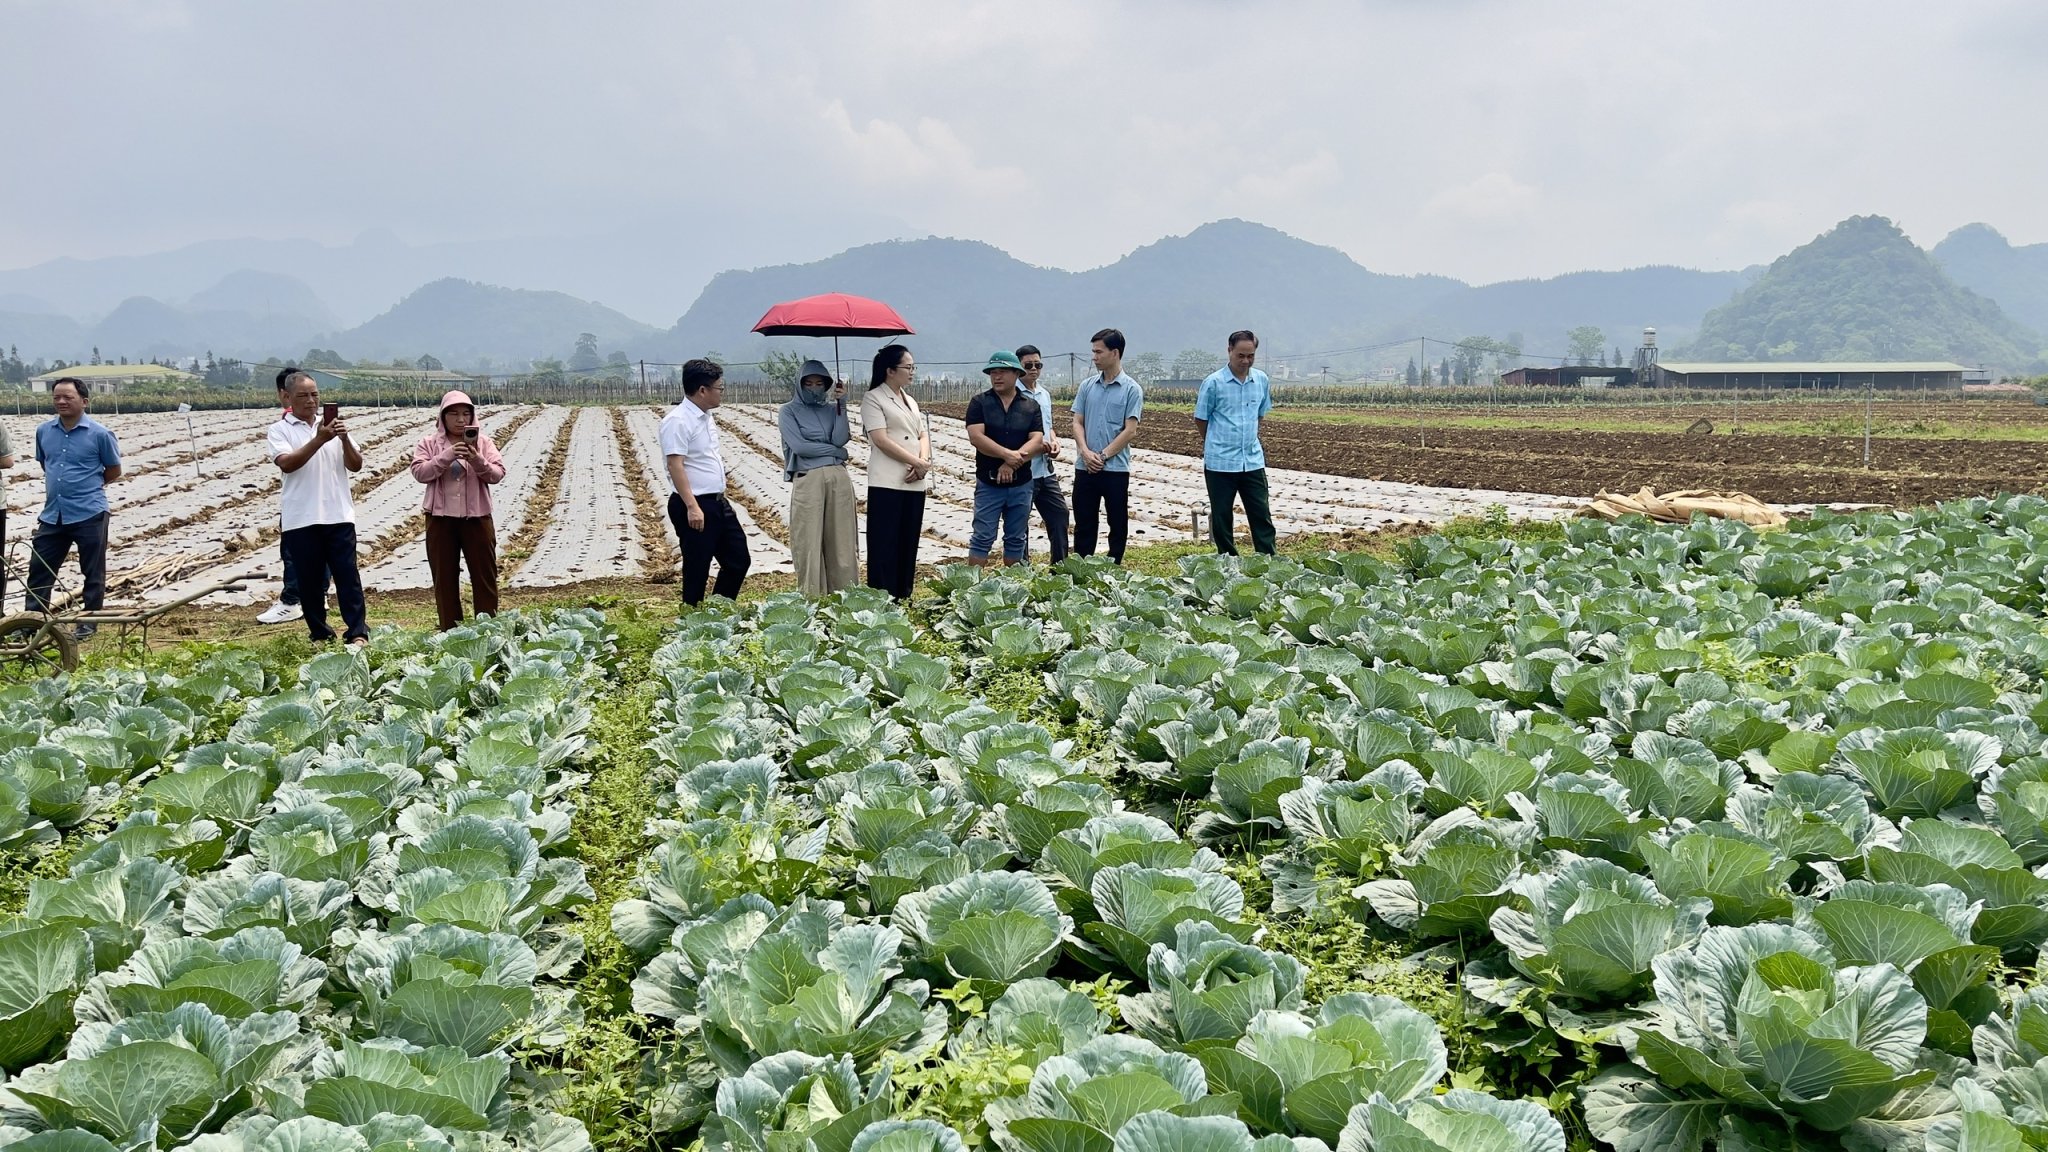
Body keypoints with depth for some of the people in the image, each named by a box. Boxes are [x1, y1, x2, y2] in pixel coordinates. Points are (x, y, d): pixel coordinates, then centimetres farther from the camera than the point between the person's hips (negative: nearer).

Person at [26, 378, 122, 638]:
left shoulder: (100, 434, -8)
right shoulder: (44, 431, 6)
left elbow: (114, 471, 3)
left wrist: (88, 487, 9)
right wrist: (59, 486, 14)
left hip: (89, 515, -5)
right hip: (53, 515, 5)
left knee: (93, 572, 5)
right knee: (38, 568, 8)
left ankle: (90, 621, 17)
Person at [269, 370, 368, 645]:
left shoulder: (333, 425, 11)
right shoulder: (280, 430, 3)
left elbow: (356, 465, 5)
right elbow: (286, 464, -14)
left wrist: (344, 439, -13)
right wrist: (319, 440, -22)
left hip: (338, 515, 1)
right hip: (301, 519, -1)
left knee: (347, 574, -1)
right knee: (309, 579, 6)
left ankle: (358, 632, 0)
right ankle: (320, 634, 16)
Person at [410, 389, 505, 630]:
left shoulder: (482, 441, 5)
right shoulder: (428, 443, 4)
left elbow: (498, 474, -3)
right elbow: (419, 472, -9)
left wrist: (478, 462, -21)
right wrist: (446, 456, -21)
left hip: (477, 517, 0)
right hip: (441, 519, 0)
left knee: (485, 575, 4)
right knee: (444, 577, 5)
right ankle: (450, 631, 13)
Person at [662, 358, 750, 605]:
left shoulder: (705, 417, 13)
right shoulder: (678, 421, -15)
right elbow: (675, 466, -21)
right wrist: (692, 507, -27)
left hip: (718, 503, 9)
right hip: (695, 506, -9)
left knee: (739, 560, 13)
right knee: (697, 571, -1)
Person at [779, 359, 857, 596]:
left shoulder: (832, 409, 15)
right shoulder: (789, 411, 7)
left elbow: (839, 440, -1)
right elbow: (799, 446, -6)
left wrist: (841, 404, -4)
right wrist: (834, 450, 0)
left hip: (839, 479, 3)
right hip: (807, 480, -3)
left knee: (842, 542, 3)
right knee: (809, 544, -2)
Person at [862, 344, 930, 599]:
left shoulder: (911, 401, 19)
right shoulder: (873, 399, -4)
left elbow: (923, 435, 15)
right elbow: (881, 440, -14)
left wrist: (923, 462, -6)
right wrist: (917, 462, -14)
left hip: (915, 482, 7)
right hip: (887, 483, -7)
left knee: (909, 545, 9)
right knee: (885, 546, -5)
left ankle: (904, 598, 16)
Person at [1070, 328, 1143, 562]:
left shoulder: (1131, 389, -3)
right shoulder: (1087, 386, 9)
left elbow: (1130, 431, -8)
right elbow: (1077, 423, 7)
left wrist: (1103, 455, -13)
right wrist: (1086, 452, -10)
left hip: (1115, 468, -4)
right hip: (1085, 468, 4)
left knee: (1118, 526, 5)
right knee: (1083, 525, 8)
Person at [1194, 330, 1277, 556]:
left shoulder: (1261, 380, 5)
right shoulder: (1214, 382, -8)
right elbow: (1201, 419, 1)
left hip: (1253, 460, 4)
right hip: (1220, 462, -3)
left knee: (1262, 516, 3)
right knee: (1222, 518, 4)